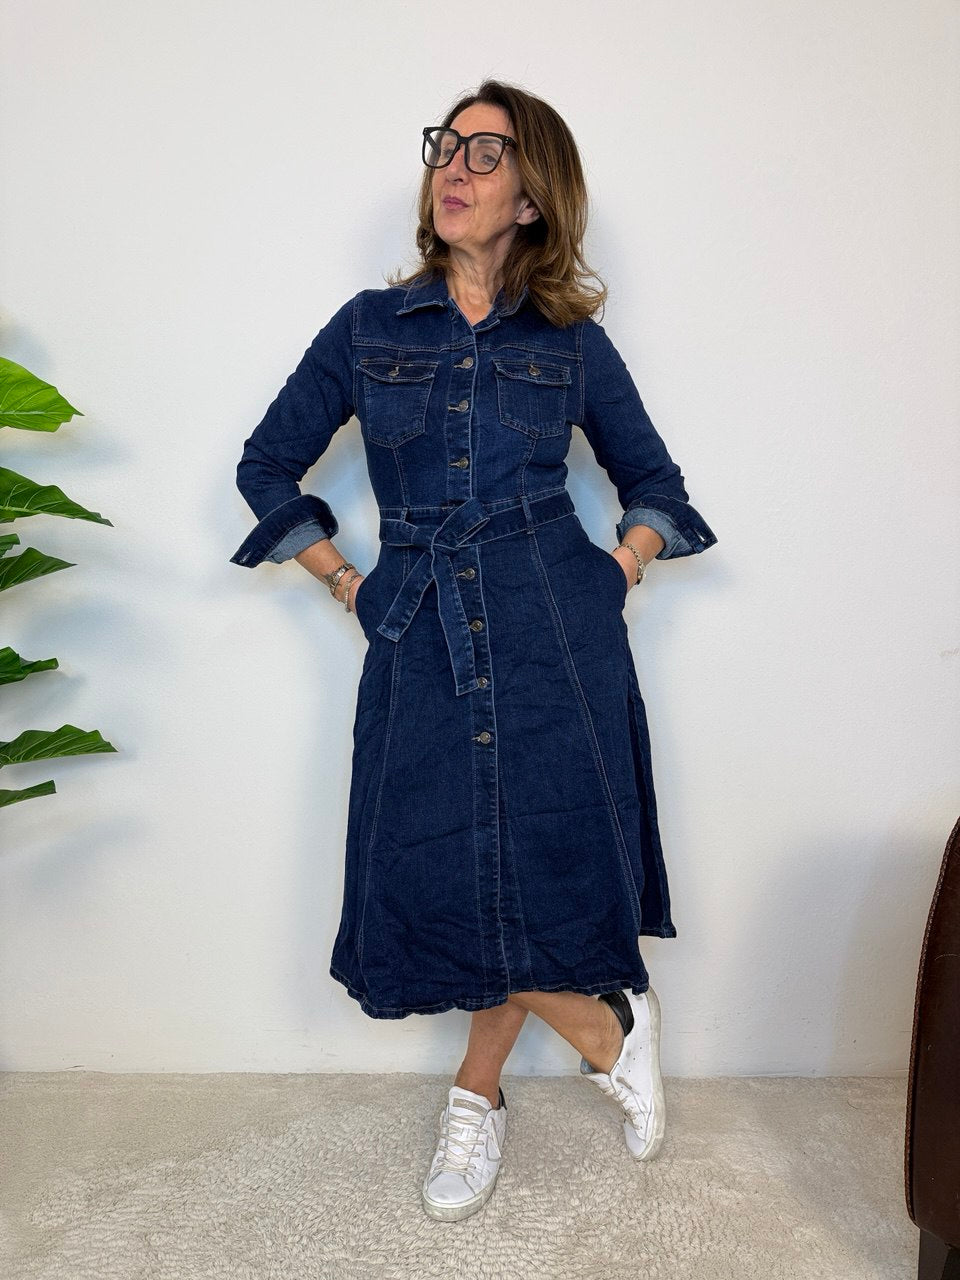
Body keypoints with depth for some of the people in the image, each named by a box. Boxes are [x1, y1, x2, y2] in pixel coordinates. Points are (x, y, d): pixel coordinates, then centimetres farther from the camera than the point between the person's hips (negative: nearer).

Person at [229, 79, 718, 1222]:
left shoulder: (572, 342, 9)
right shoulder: (370, 326, 10)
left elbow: (652, 479, 19)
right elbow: (268, 462, 14)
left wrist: (621, 570, 3)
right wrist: (348, 583, 7)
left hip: (556, 629, -1)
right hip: (422, 635, 1)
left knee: (534, 862, -4)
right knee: (441, 868, -2)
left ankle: (476, 1093, 25)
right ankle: (610, 1027, 25)